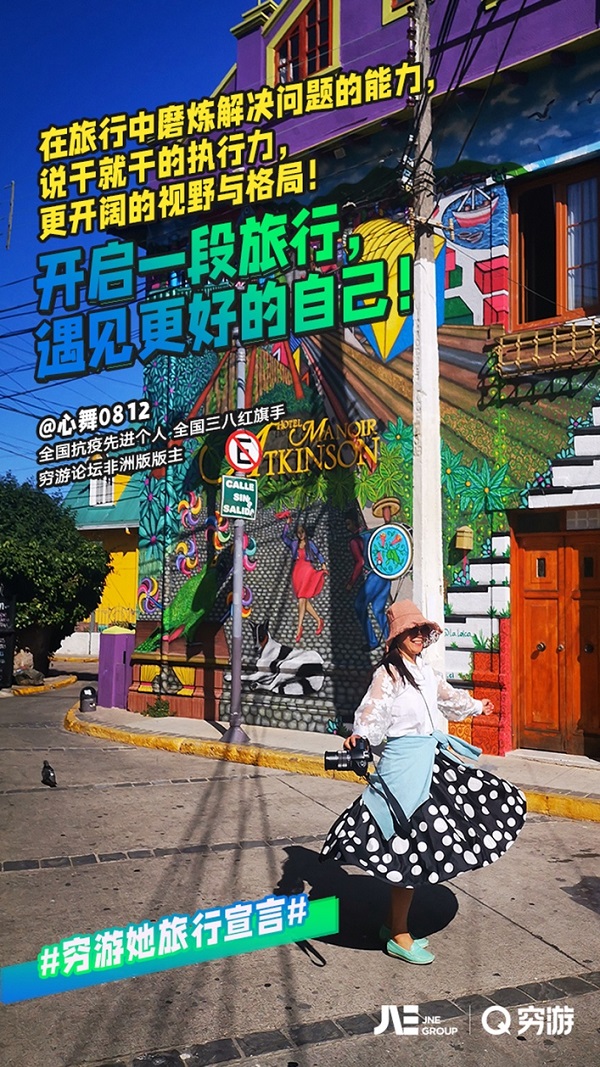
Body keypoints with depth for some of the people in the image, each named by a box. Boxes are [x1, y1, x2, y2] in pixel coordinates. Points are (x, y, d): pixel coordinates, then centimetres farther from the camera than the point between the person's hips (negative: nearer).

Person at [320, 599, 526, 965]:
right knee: (413, 848, -7)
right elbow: (372, 712, -20)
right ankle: (399, 936, 8)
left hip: (432, 757, 9)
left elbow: (448, 696, 32)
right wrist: (358, 735, -40)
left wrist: (477, 706, 47)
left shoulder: (426, 672, 14)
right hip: (404, 760, -9)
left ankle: (395, 924, 24)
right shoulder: (388, 673, -9)